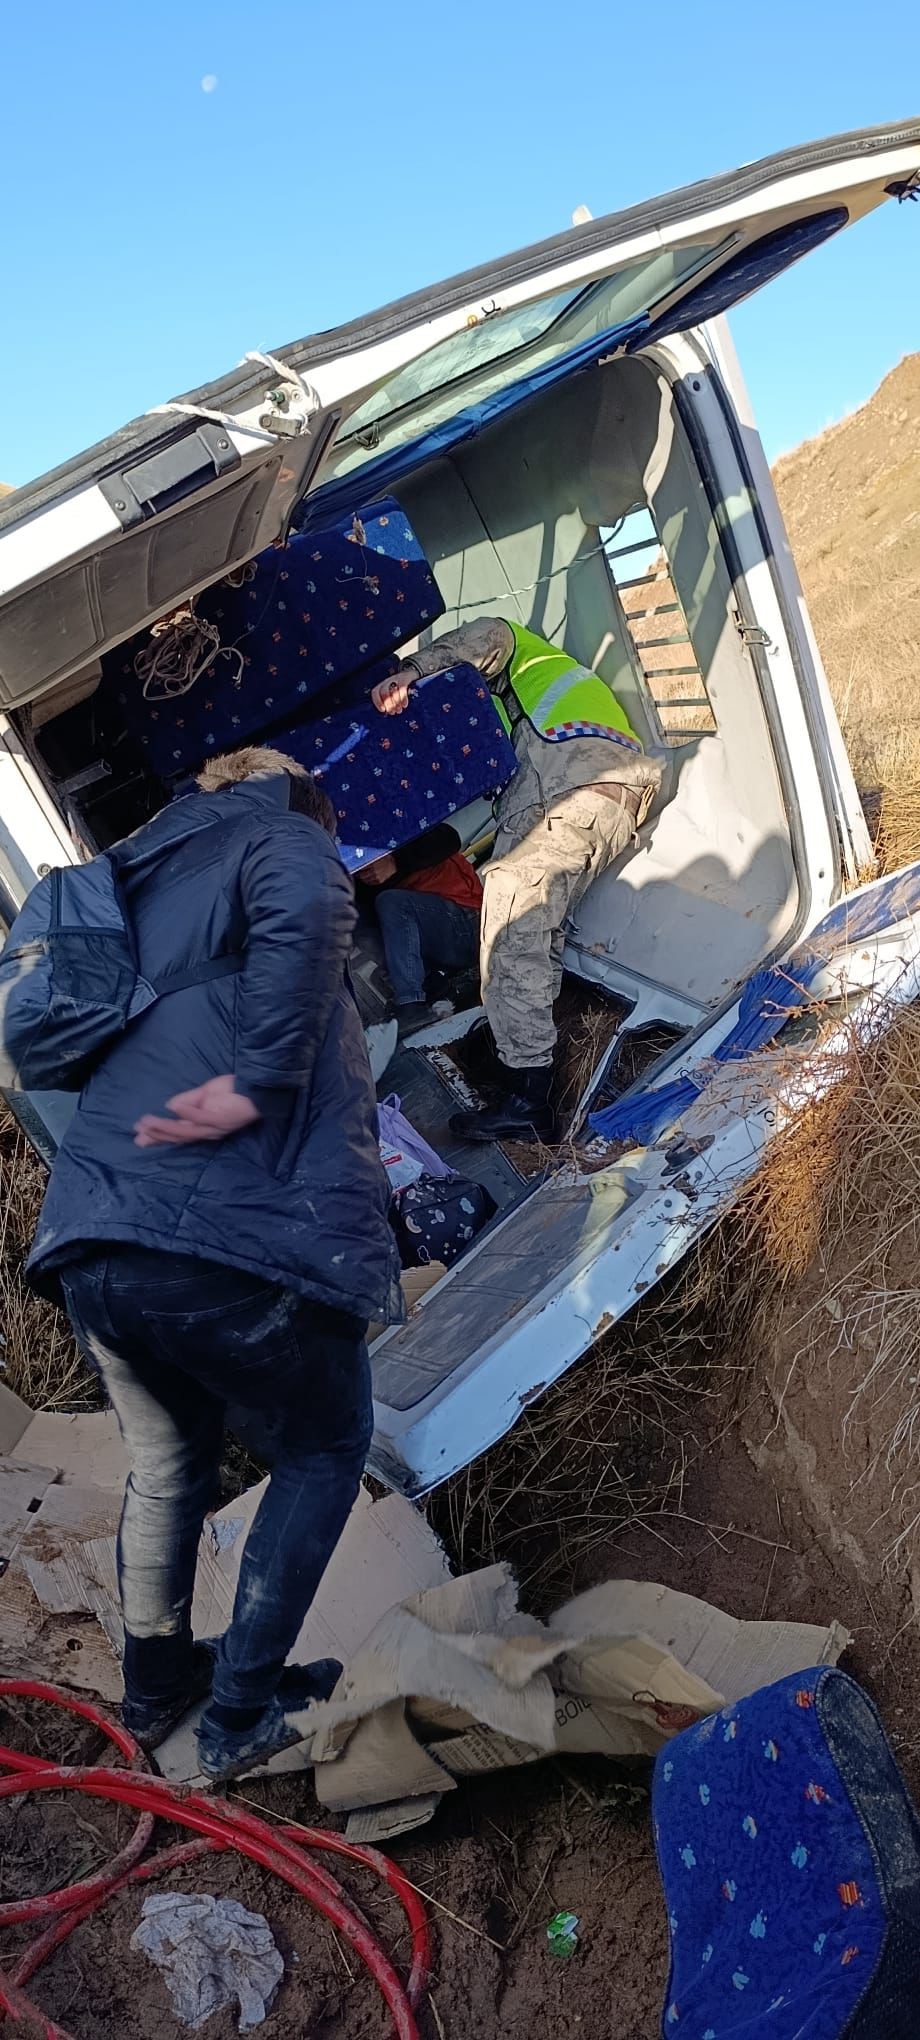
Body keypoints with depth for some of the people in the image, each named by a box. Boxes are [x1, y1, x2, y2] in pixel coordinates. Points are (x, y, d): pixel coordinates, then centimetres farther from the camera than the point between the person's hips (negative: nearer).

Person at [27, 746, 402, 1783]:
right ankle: (240, 1713, 23)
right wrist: (260, 1083, -19)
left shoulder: (141, 876, 25)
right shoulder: (282, 839, 5)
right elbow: (301, 914, -21)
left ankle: (154, 1686, 46)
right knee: (326, 1444, 20)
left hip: (89, 1243, 7)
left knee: (166, 1465, 30)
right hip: (235, 1235, -6)